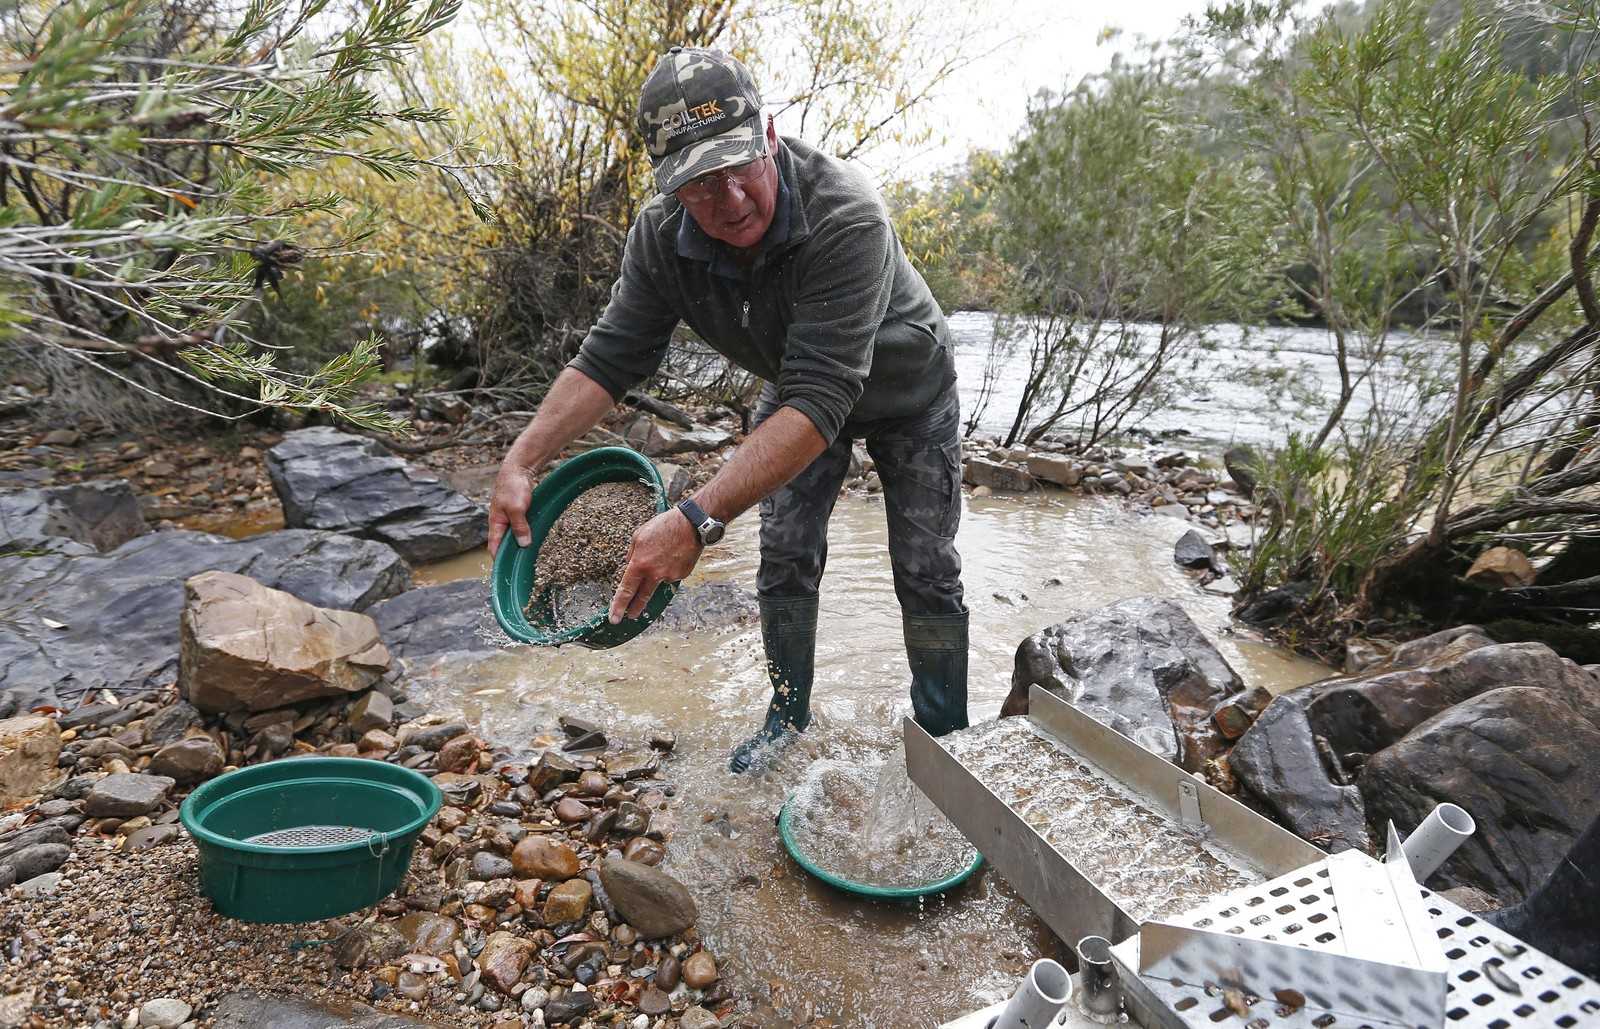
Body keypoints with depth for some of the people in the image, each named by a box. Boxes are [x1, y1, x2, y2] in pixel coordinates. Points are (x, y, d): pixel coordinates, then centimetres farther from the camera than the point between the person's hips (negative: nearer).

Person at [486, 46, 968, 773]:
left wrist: (698, 519, -56)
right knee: (785, 557, 4)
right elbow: (610, 356, -19)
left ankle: (944, 737, 19)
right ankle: (789, 713, 25)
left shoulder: (846, 217, -42)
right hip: (799, 389, 4)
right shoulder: (661, 235, -23)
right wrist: (522, 460, -33)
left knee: (926, 574, 0)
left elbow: (821, 402, -49)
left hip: (906, 393, -4)